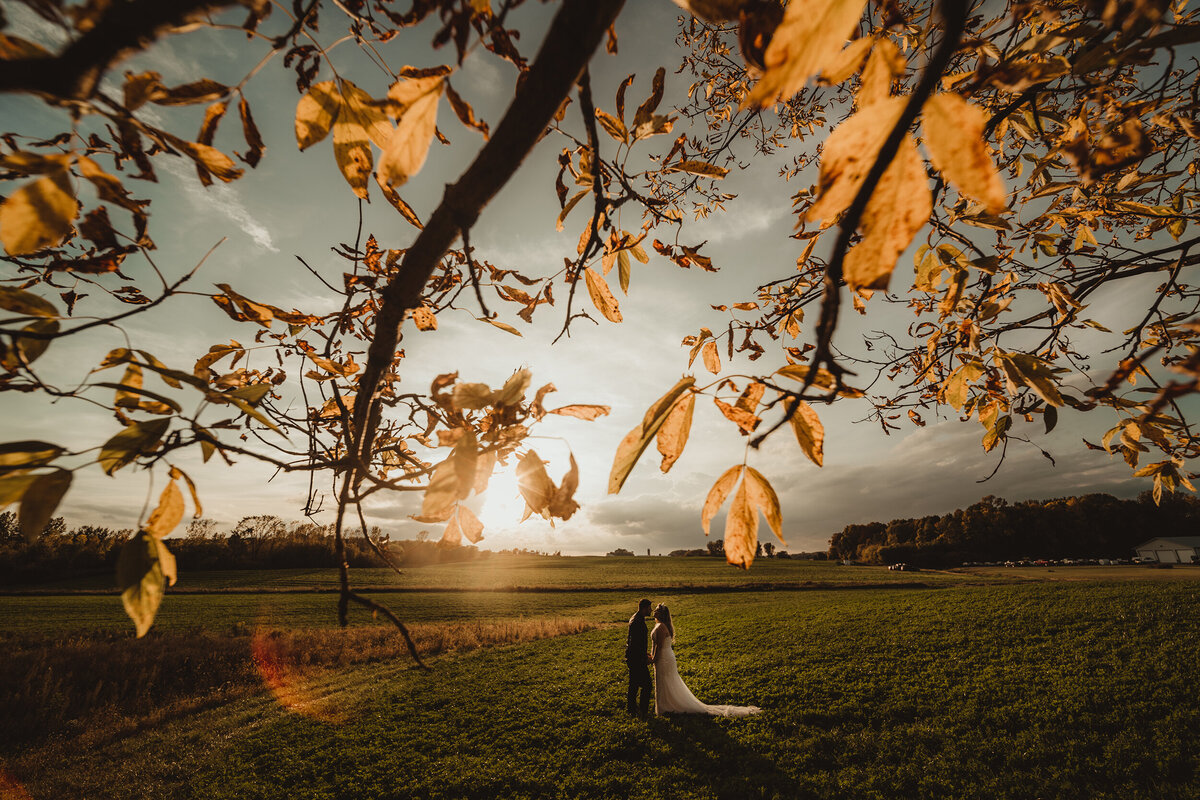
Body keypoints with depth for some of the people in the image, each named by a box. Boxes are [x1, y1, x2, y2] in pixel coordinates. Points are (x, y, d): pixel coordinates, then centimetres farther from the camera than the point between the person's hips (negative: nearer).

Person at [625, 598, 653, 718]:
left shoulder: (634, 618, 8)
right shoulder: (638, 622, -24)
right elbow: (636, 644, -25)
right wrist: (645, 658, -16)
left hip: (632, 657, 10)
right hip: (637, 659, -10)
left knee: (634, 684, 19)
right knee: (646, 685, 1)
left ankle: (632, 709, 31)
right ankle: (643, 711, 9)